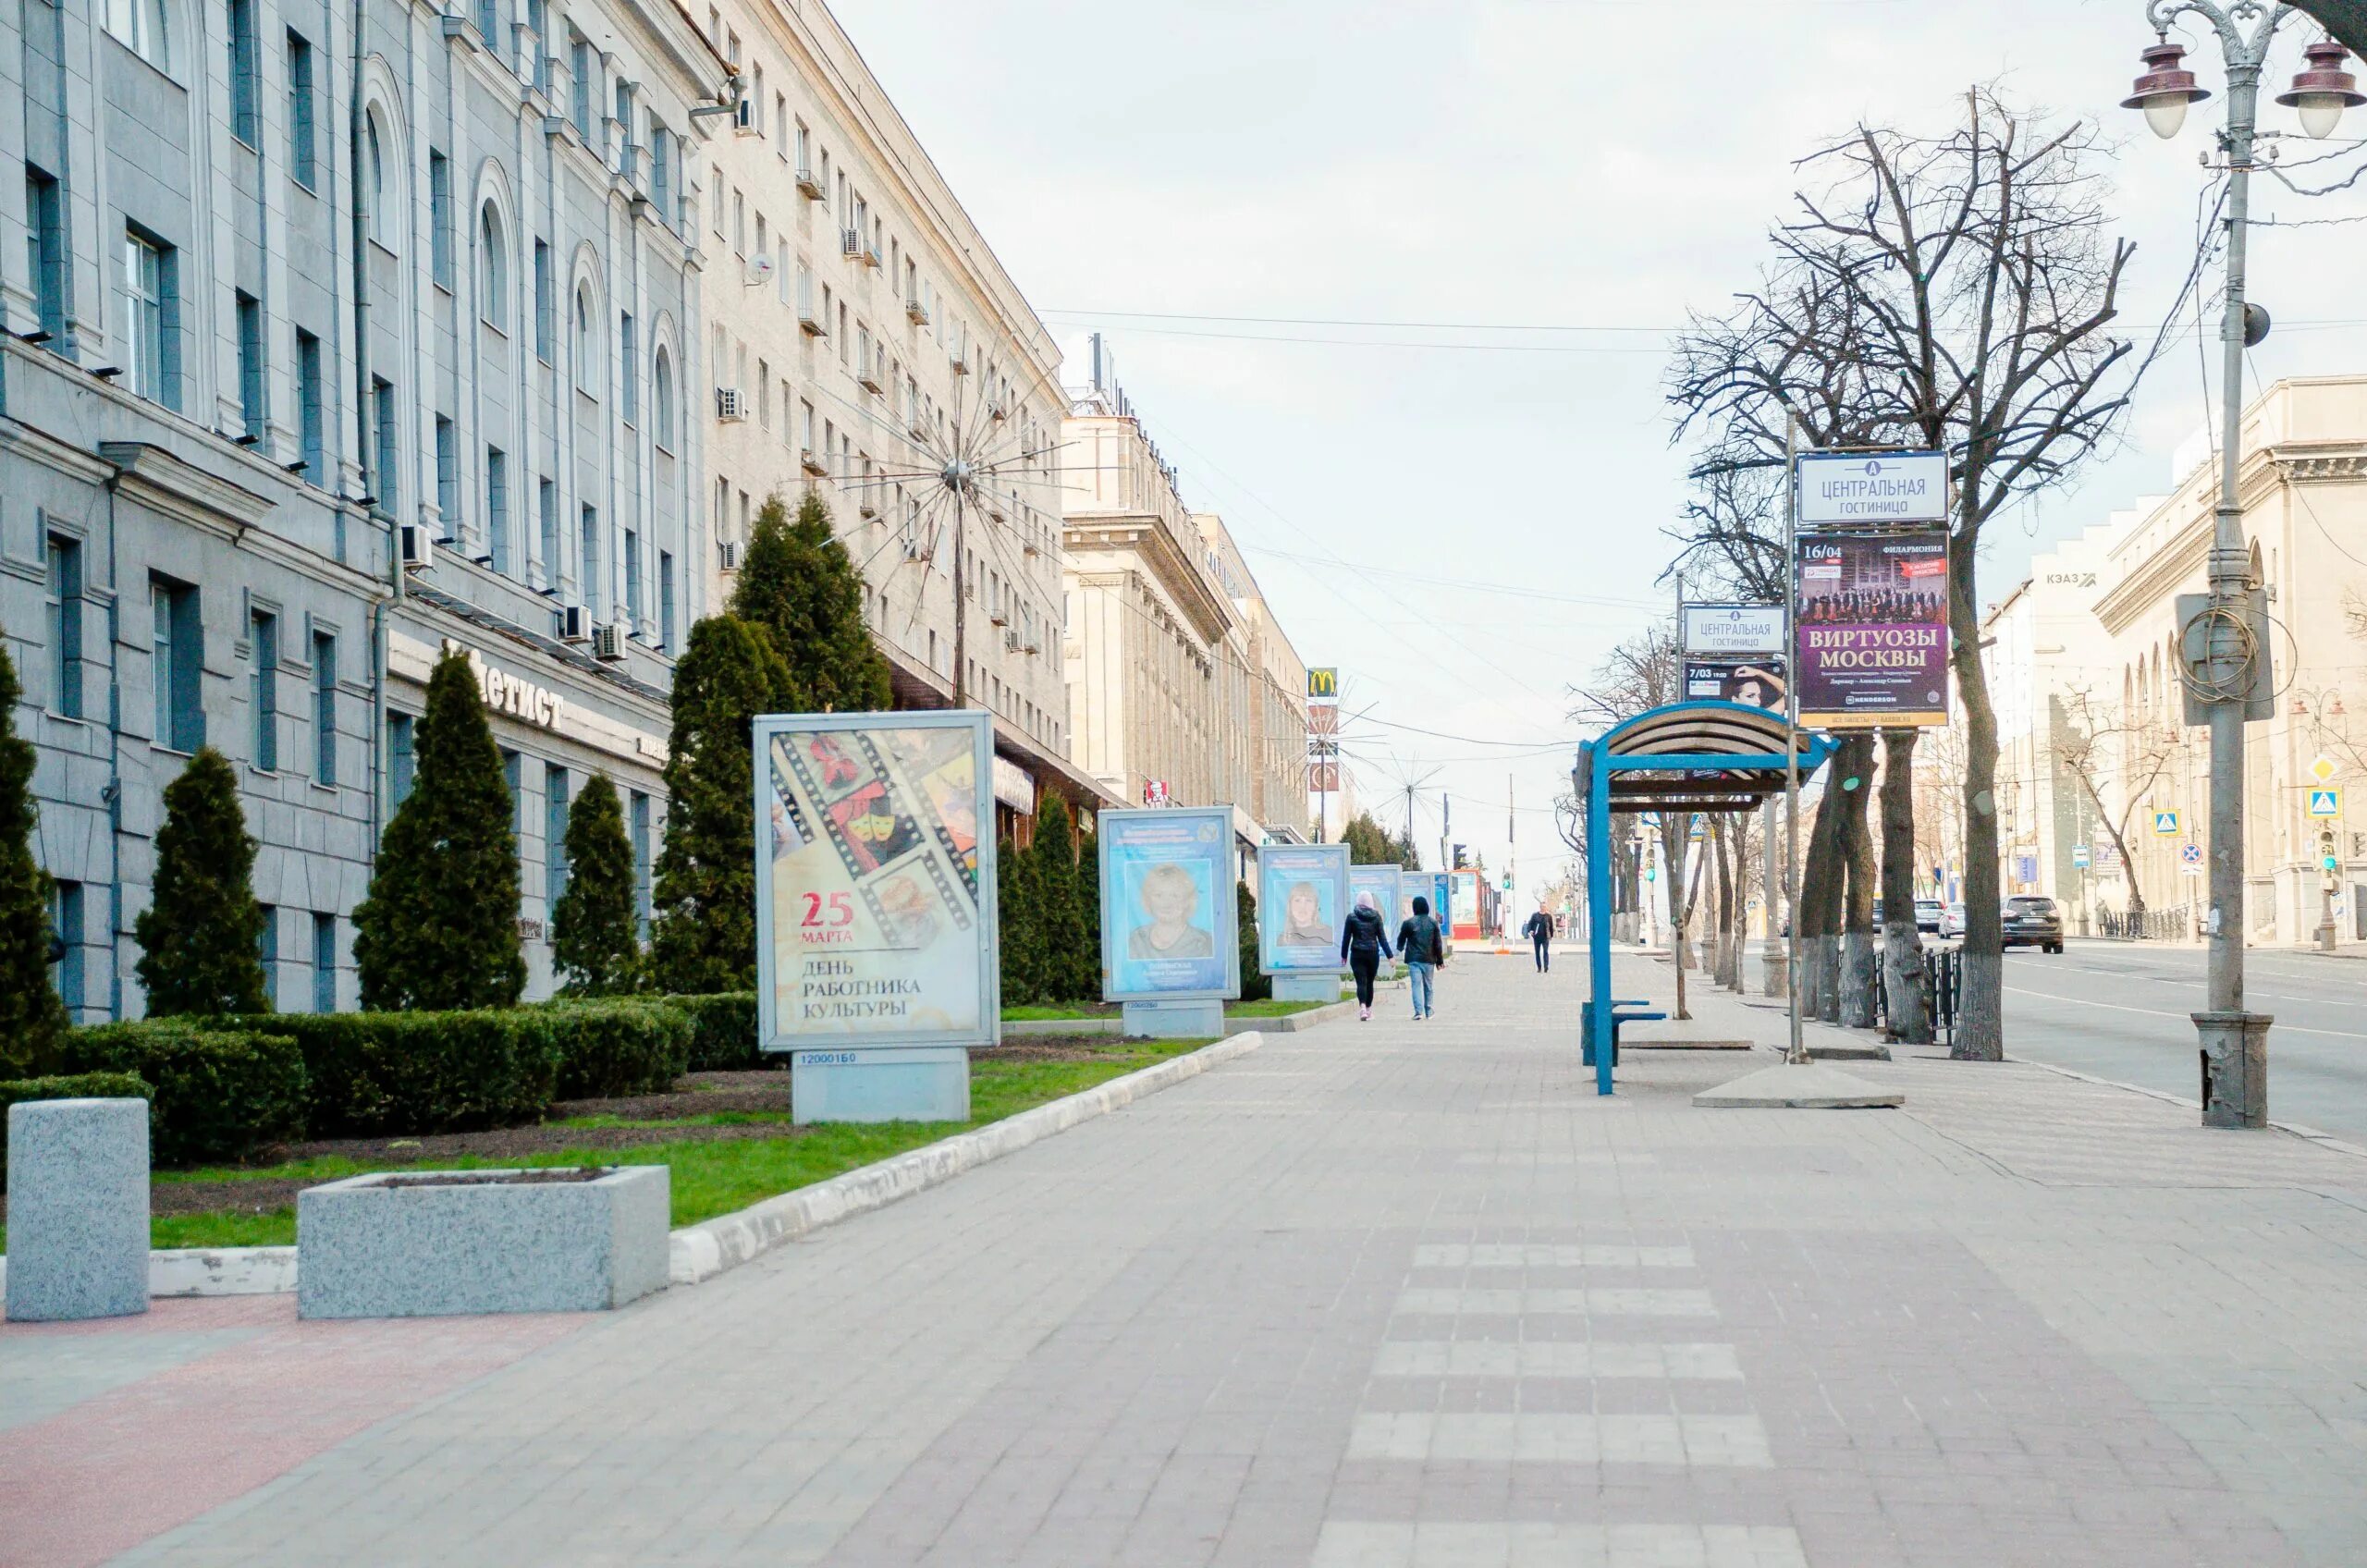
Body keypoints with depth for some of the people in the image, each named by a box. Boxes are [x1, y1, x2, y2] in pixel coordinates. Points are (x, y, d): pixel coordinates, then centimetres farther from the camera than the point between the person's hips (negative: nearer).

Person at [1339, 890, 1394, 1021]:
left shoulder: (1352, 916, -3)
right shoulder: (1376, 916, 0)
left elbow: (1346, 937, 0)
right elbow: (1382, 937, -1)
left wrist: (1344, 955, 9)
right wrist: (1390, 955, 2)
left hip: (1357, 954, -2)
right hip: (1373, 953, 2)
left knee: (1361, 982, -7)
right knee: (1369, 982, 13)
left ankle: (1362, 1007, -29)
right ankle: (1368, 1010, 19)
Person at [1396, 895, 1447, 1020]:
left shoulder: (1408, 923, -4)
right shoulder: (1433, 923, 1)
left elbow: (1401, 939, 9)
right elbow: (1438, 943, 2)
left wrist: (1400, 948, 33)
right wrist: (1440, 961, 9)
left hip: (1414, 959, -2)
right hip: (1429, 959, 2)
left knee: (1416, 985, -5)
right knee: (1429, 985, 14)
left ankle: (1419, 1011, -18)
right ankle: (1429, 1011, 20)